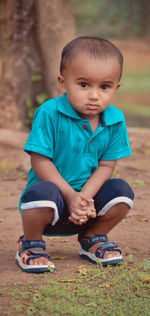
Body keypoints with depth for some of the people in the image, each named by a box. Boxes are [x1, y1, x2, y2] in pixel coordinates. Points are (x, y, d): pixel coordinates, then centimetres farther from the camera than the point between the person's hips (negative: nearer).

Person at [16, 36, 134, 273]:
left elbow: (106, 165, -4)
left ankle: (93, 239, 11)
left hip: (89, 193, 5)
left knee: (121, 191, -18)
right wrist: (70, 195, -25)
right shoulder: (49, 113, -18)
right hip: (55, 190, -5)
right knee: (42, 193, -37)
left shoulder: (116, 120, -5)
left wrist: (85, 196, -21)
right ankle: (31, 244, -4)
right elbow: (40, 162, -17)